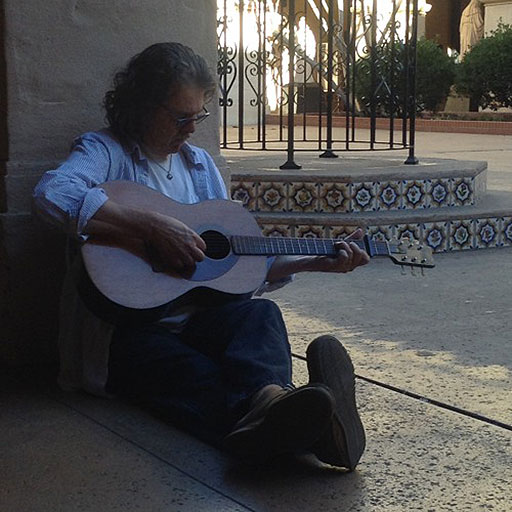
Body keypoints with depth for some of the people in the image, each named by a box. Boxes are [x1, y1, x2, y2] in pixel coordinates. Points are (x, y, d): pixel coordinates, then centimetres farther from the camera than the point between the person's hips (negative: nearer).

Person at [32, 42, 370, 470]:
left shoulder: (199, 163, 22)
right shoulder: (105, 151, 1)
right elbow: (52, 195, -24)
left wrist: (316, 262, 12)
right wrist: (154, 226, -24)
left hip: (196, 318, 6)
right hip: (123, 327, -5)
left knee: (259, 313, -29)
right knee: (187, 373, -38)